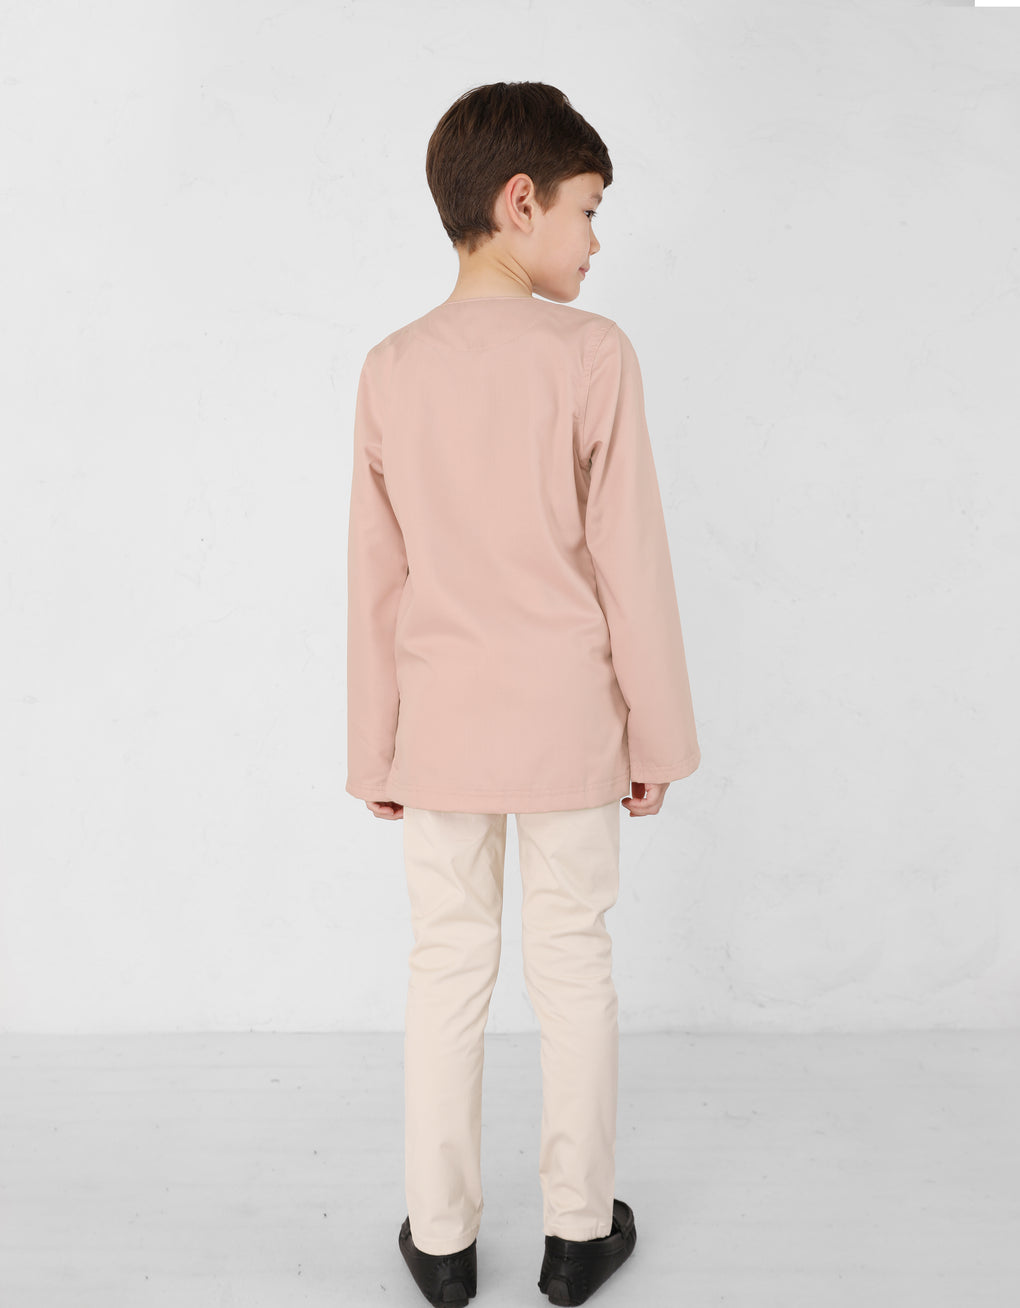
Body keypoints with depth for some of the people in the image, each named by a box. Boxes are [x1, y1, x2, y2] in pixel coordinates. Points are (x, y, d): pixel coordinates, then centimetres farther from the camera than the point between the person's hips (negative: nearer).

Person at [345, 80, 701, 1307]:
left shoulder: (392, 368, 0)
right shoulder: (590, 353, -10)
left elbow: (376, 581, 2)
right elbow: (631, 562, -10)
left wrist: (376, 750, 10)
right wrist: (658, 734, 0)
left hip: (441, 724, 3)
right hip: (567, 720, -2)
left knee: (449, 964, 14)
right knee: (572, 961, 12)